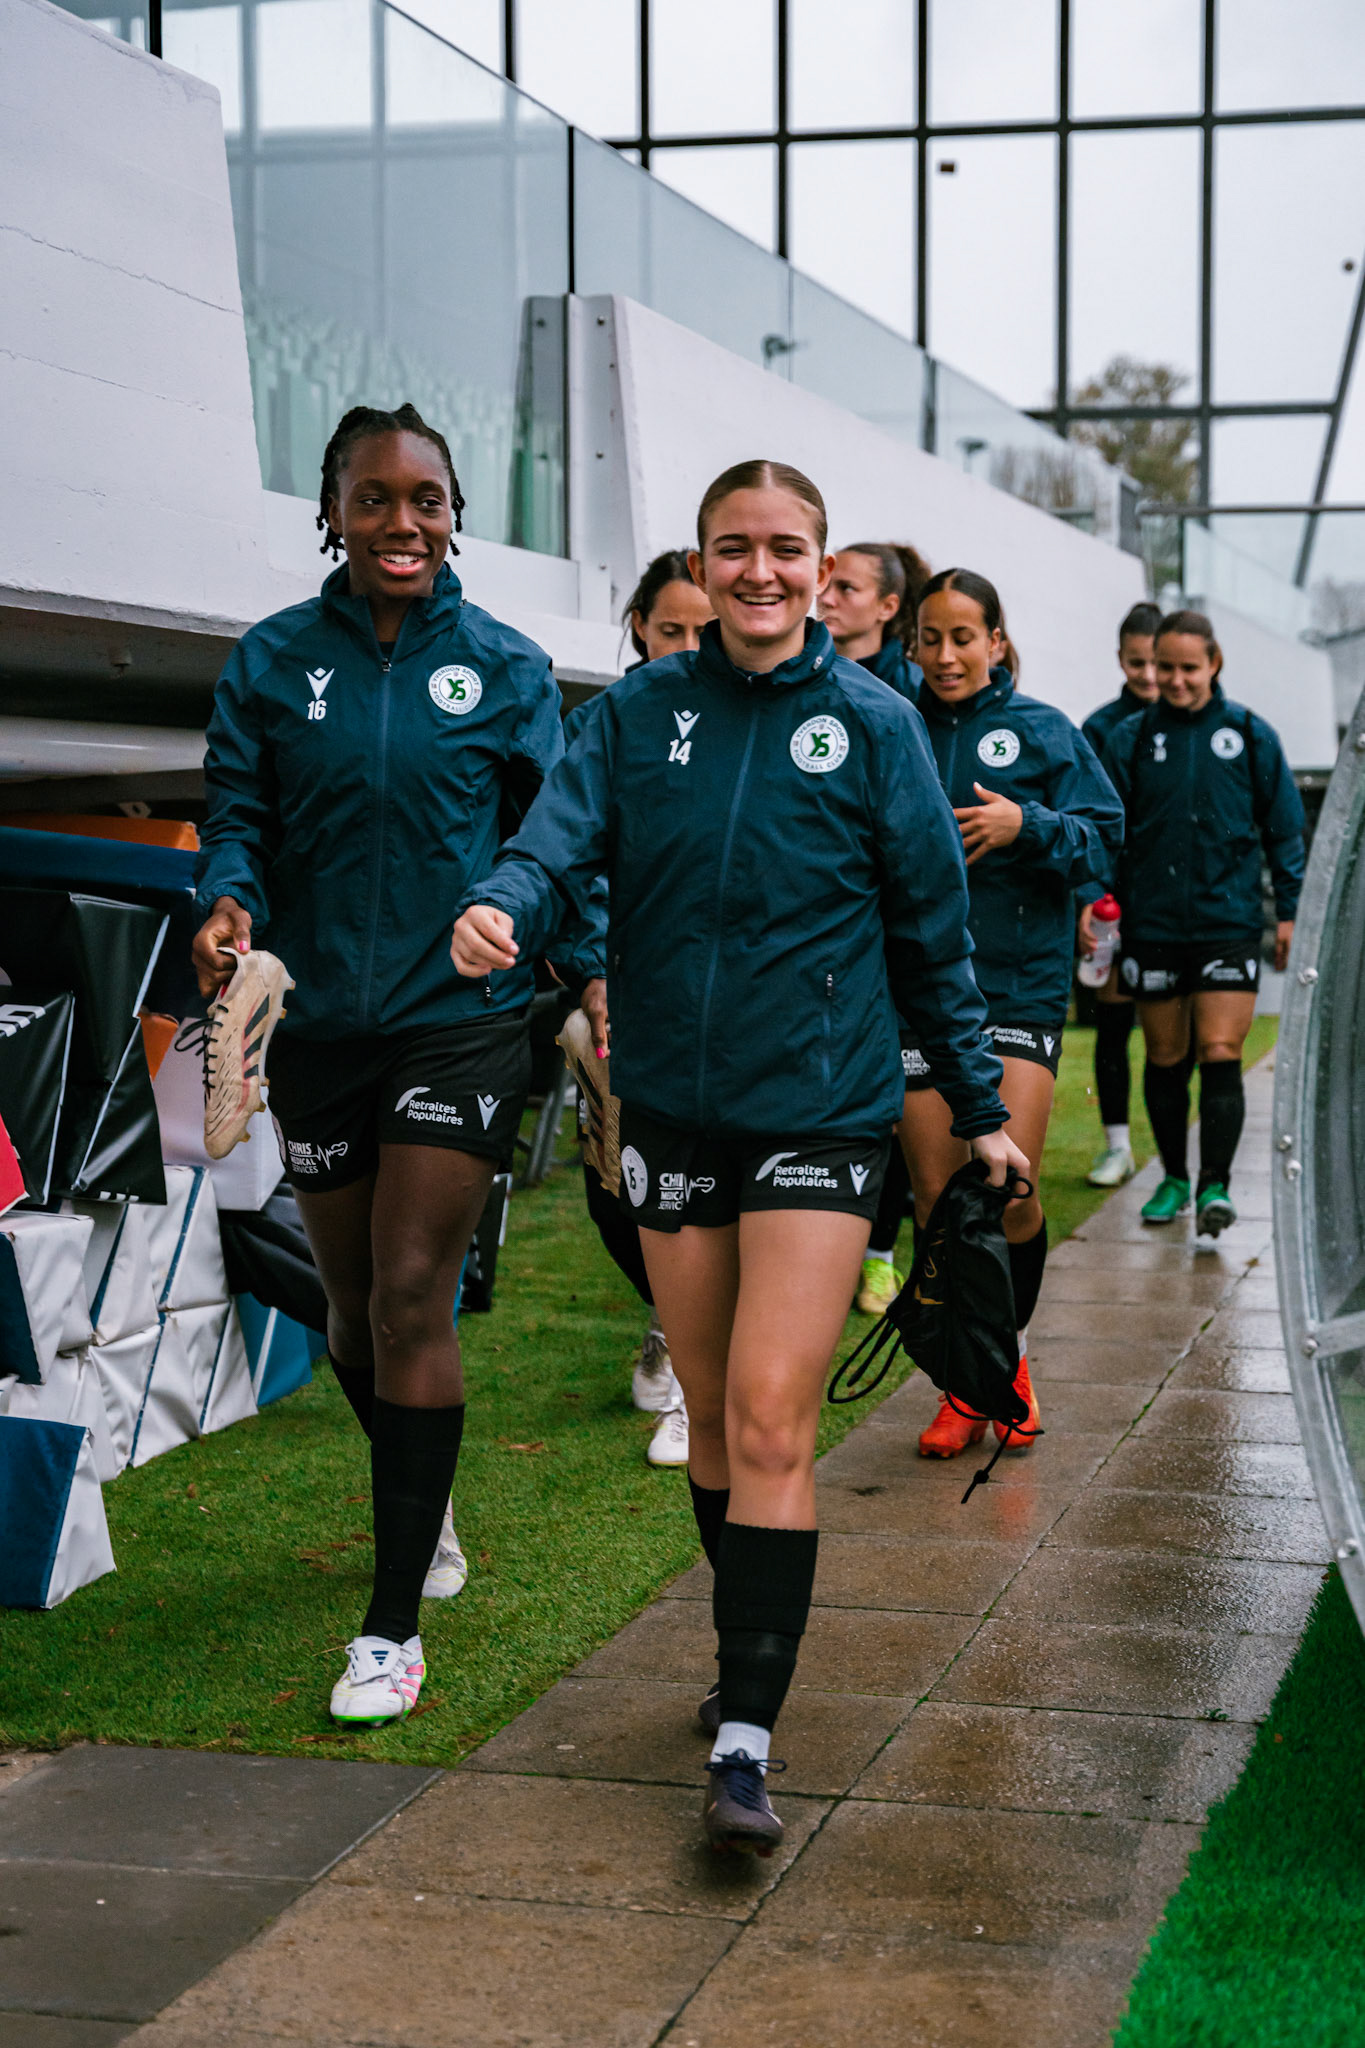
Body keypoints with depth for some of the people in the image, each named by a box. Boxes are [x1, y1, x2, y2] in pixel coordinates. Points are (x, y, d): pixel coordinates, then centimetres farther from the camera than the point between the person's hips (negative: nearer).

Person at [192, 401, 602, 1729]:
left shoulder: (504, 668, 1)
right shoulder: (272, 662, 3)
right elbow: (237, 816, 1)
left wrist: (591, 970, -8)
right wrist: (228, 902, -20)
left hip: (461, 1016, -3)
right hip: (317, 1023, 3)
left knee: (410, 1299, -11)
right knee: (353, 1306, 14)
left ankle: (393, 1627, -4)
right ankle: (421, 1506, 44)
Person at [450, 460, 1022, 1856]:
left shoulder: (872, 724, -1)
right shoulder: (639, 714, 4)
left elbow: (931, 931, 5)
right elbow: (560, 836, -10)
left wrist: (979, 1108, 9)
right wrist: (502, 907, -33)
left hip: (819, 1111, -3)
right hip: (673, 1109, 3)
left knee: (772, 1422, -12)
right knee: (713, 1422, 14)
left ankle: (744, 1744, -10)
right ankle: (750, 1657, 33)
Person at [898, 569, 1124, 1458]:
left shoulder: (1042, 732, 3)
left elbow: (1102, 839, -1)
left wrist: (1026, 826, -16)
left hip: (1019, 984, -2)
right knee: (936, 1198, 2)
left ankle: (1009, 1352, 15)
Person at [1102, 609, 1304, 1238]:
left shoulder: (1249, 736, 4)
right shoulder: (1129, 739, 3)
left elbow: (1284, 828, 8)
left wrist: (1290, 909, 5)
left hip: (1229, 924, -1)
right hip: (1152, 926, 1)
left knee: (1220, 1055, -10)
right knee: (1164, 1059, 10)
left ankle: (1216, 1185, -8)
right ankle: (1174, 1179, 23)